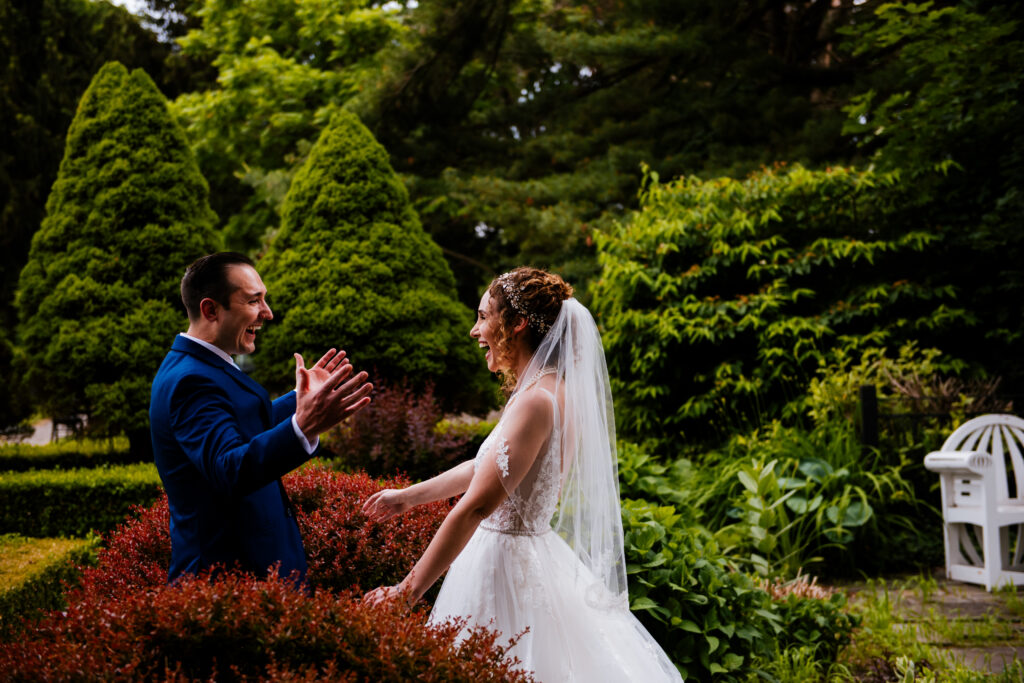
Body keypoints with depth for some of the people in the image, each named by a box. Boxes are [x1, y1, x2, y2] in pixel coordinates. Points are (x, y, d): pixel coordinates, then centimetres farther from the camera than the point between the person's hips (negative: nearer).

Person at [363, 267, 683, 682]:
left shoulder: (536, 401, -21)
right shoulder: (556, 391, 8)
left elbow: (477, 505, -27)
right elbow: (488, 466, 21)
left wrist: (408, 590, -25)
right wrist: (410, 495, 29)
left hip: (505, 565, -9)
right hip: (534, 552, 9)